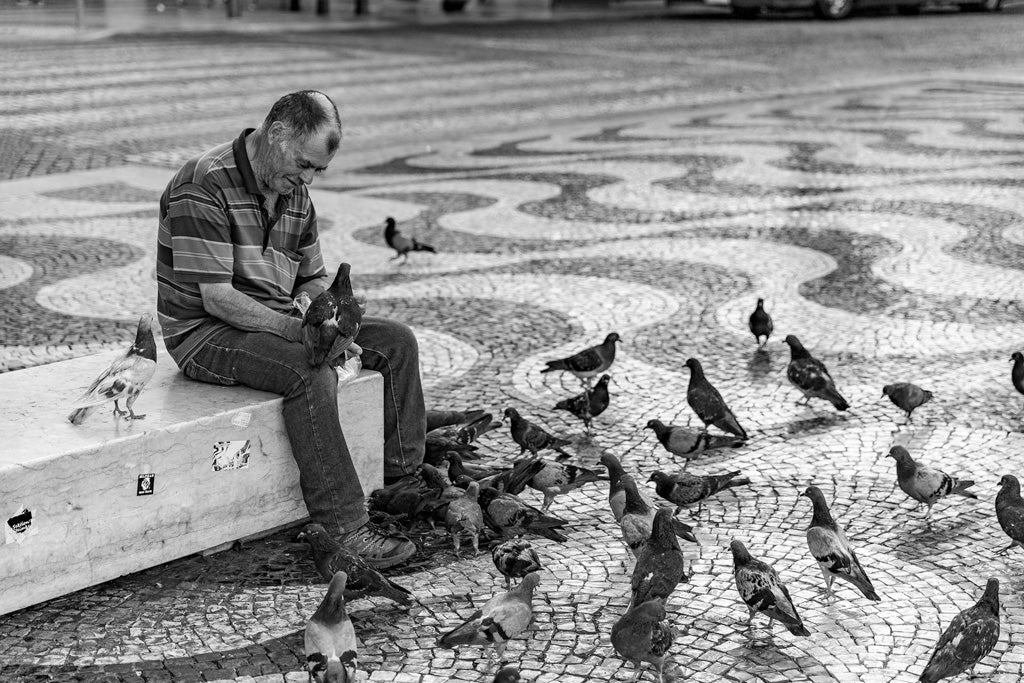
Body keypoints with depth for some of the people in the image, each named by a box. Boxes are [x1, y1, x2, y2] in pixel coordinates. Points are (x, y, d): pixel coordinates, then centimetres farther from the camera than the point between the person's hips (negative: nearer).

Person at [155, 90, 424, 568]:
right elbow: (217, 298, -25)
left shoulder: (294, 194, 7)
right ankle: (345, 529, -33)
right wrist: (296, 329, -30)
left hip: (275, 322, 9)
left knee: (396, 341, -1)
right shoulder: (203, 188, -20)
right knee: (310, 372, -35)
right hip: (205, 332, -9)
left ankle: (404, 479, 4)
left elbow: (312, 278, 15)